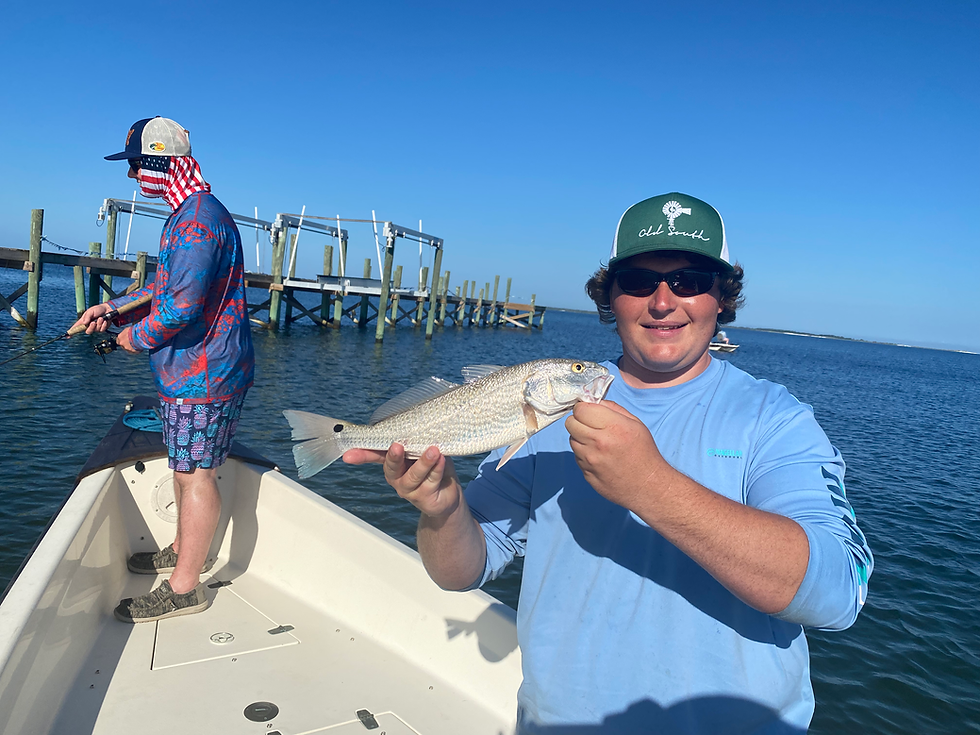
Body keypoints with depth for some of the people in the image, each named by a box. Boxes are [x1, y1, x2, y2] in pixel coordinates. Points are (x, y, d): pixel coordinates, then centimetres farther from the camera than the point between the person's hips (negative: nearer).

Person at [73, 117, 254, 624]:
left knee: (196, 471, -3)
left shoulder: (199, 218, -20)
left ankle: (184, 587, 8)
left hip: (203, 372, -11)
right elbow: (167, 285, 26)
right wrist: (112, 307, 17)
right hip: (189, 369, 11)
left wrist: (138, 337, -9)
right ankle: (185, 549, 38)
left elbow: (182, 305, -26)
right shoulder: (186, 214, 17)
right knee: (184, 463, 21)